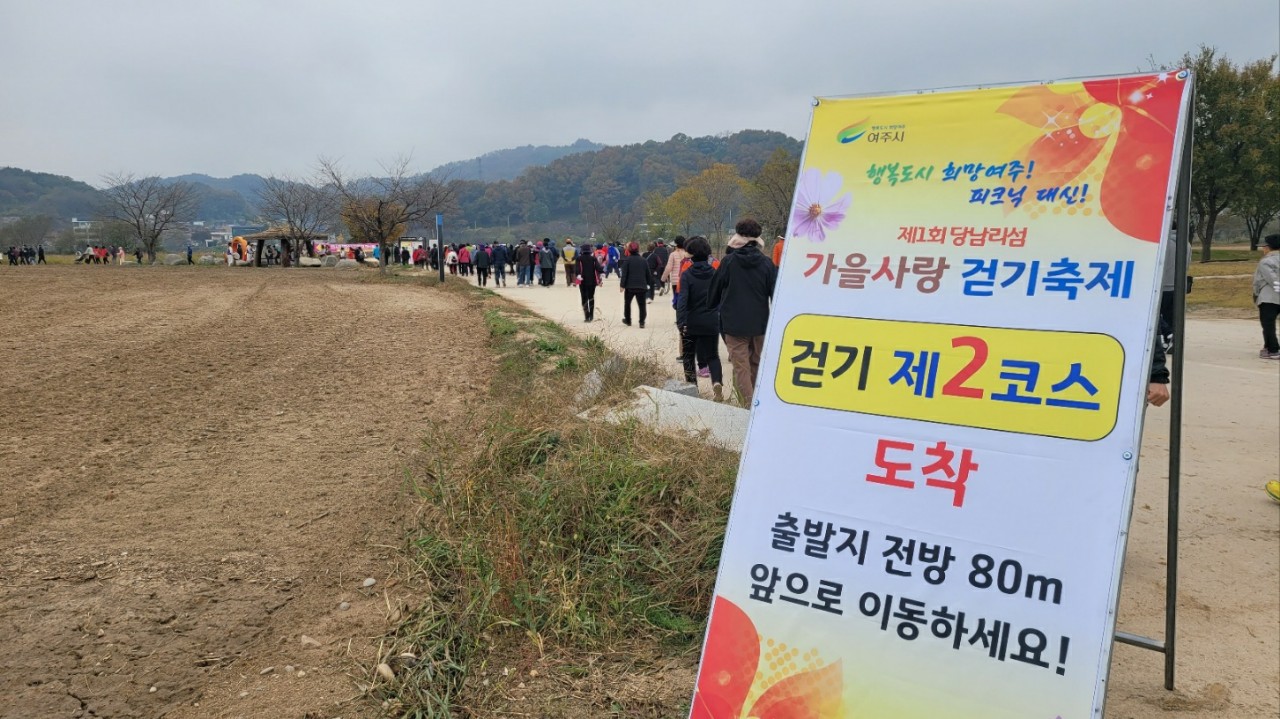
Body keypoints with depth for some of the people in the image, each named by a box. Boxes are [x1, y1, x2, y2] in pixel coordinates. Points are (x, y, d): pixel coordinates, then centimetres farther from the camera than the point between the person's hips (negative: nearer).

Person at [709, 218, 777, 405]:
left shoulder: (728, 262, -7)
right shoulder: (766, 263, -3)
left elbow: (715, 290, 5)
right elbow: (775, 294, -2)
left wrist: (712, 307, 24)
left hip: (734, 323, -3)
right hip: (760, 324, 3)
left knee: (741, 366, -1)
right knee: (757, 364, 17)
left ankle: (749, 404, -9)